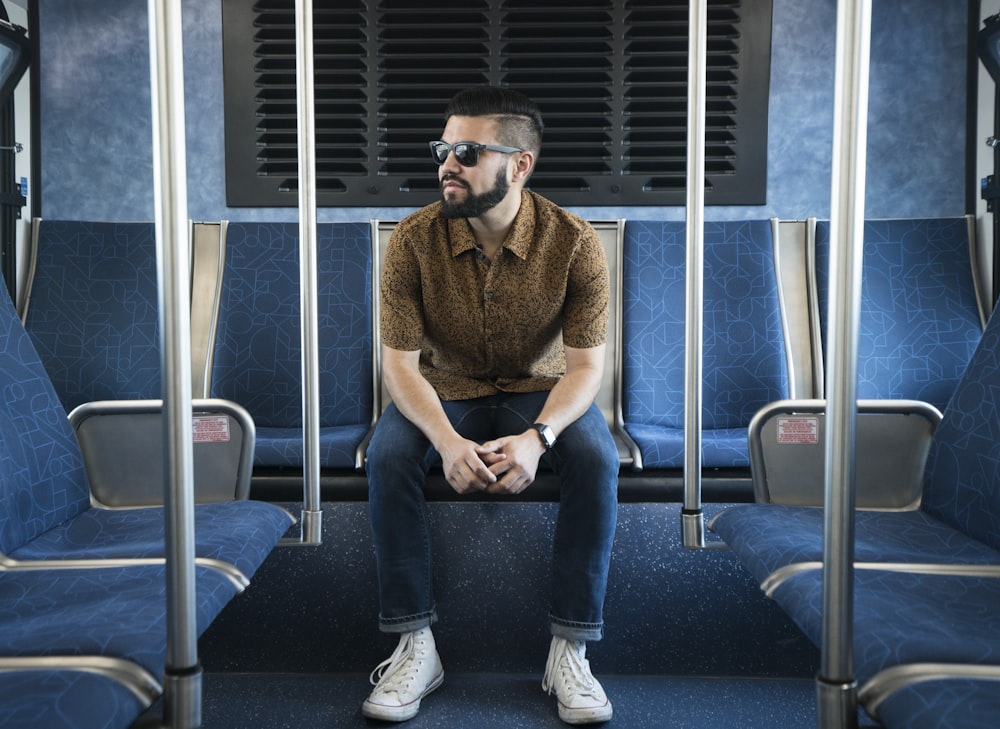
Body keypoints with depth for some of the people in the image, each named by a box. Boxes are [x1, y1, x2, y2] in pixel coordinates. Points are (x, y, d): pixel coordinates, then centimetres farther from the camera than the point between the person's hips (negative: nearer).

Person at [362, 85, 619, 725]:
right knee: (388, 456, -29)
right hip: (446, 392, 1)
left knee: (597, 458, -30)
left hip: (542, 390, 0)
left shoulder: (574, 242, -18)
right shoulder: (414, 240, -16)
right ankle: (416, 646, -16)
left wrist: (538, 436, -35)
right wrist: (447, 440, -34)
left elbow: (587, 365, -15)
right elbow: (400, 362, -15)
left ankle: (571, 649, -18)